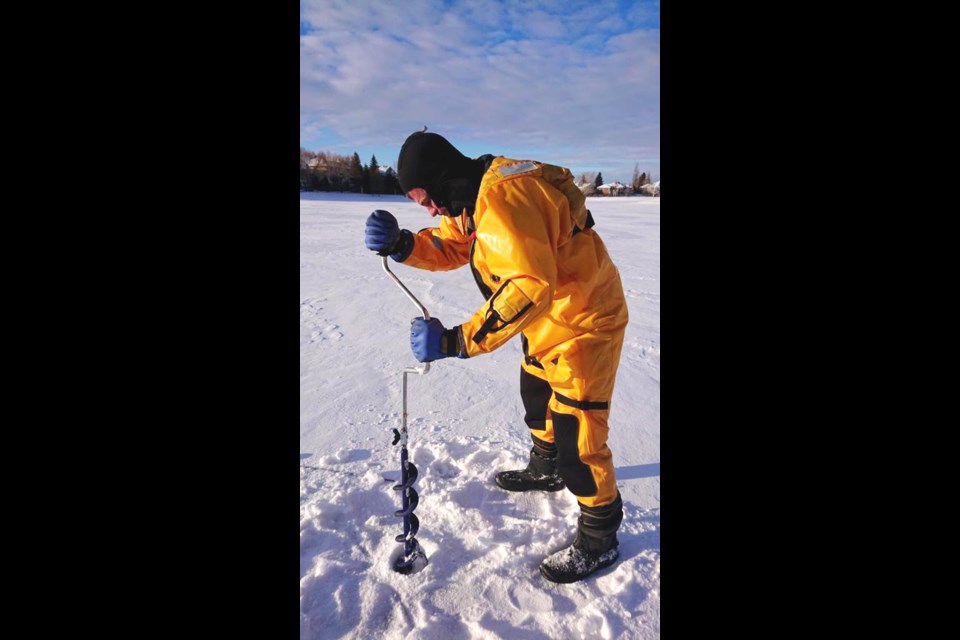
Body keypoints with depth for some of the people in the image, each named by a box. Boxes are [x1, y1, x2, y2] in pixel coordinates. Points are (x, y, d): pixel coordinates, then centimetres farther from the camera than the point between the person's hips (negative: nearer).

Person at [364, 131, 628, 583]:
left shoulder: (502, 198, -31)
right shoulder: (476, 194, 1)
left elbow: (530, 288, -40)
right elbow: (448, 247, 7)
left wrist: (457, 341, -39)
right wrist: (401, 245, -13)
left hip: (583, 324, -10)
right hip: (550, 319, 11)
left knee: (577, 435, -3)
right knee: (537, 399, 27)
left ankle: (598, 541, 17)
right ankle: (546, 471, 52)